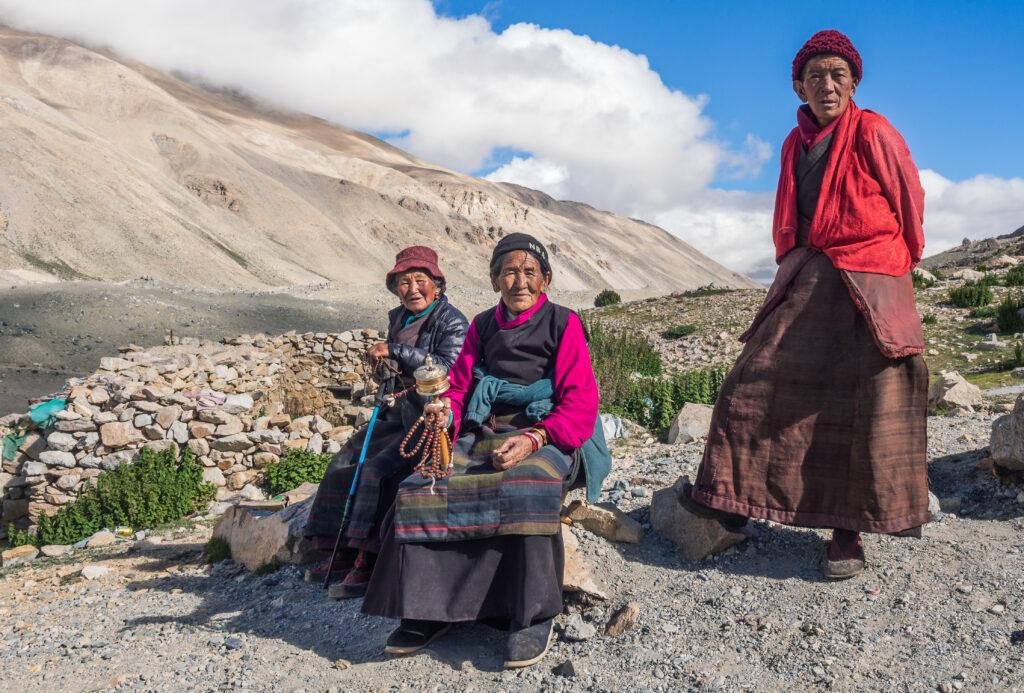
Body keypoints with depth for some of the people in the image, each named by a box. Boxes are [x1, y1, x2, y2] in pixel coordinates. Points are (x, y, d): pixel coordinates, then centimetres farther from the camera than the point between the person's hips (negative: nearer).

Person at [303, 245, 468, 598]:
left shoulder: (451, 322, -11)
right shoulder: (398, 318, 14)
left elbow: (450, 366, -27)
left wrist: (395, 352, -25)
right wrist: (381, 362, 1)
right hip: (404, 411, 9)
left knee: (380, 468, -24)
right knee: (347, 459, 3)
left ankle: (368, 564, -17)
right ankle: (346, 554, 10)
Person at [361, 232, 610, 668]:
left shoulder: (563, 323, 1)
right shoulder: (482, 326, 16)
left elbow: (580, 404, -6)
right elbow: (462, 386, 17)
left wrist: (534, 439, -22)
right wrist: (445, 411, -9)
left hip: (546, 434, -4)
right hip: (483, 433, 5)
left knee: (526, 487, -38)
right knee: (421, 487, -21)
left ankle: (534, 615, -25)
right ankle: (431, 605, -10)